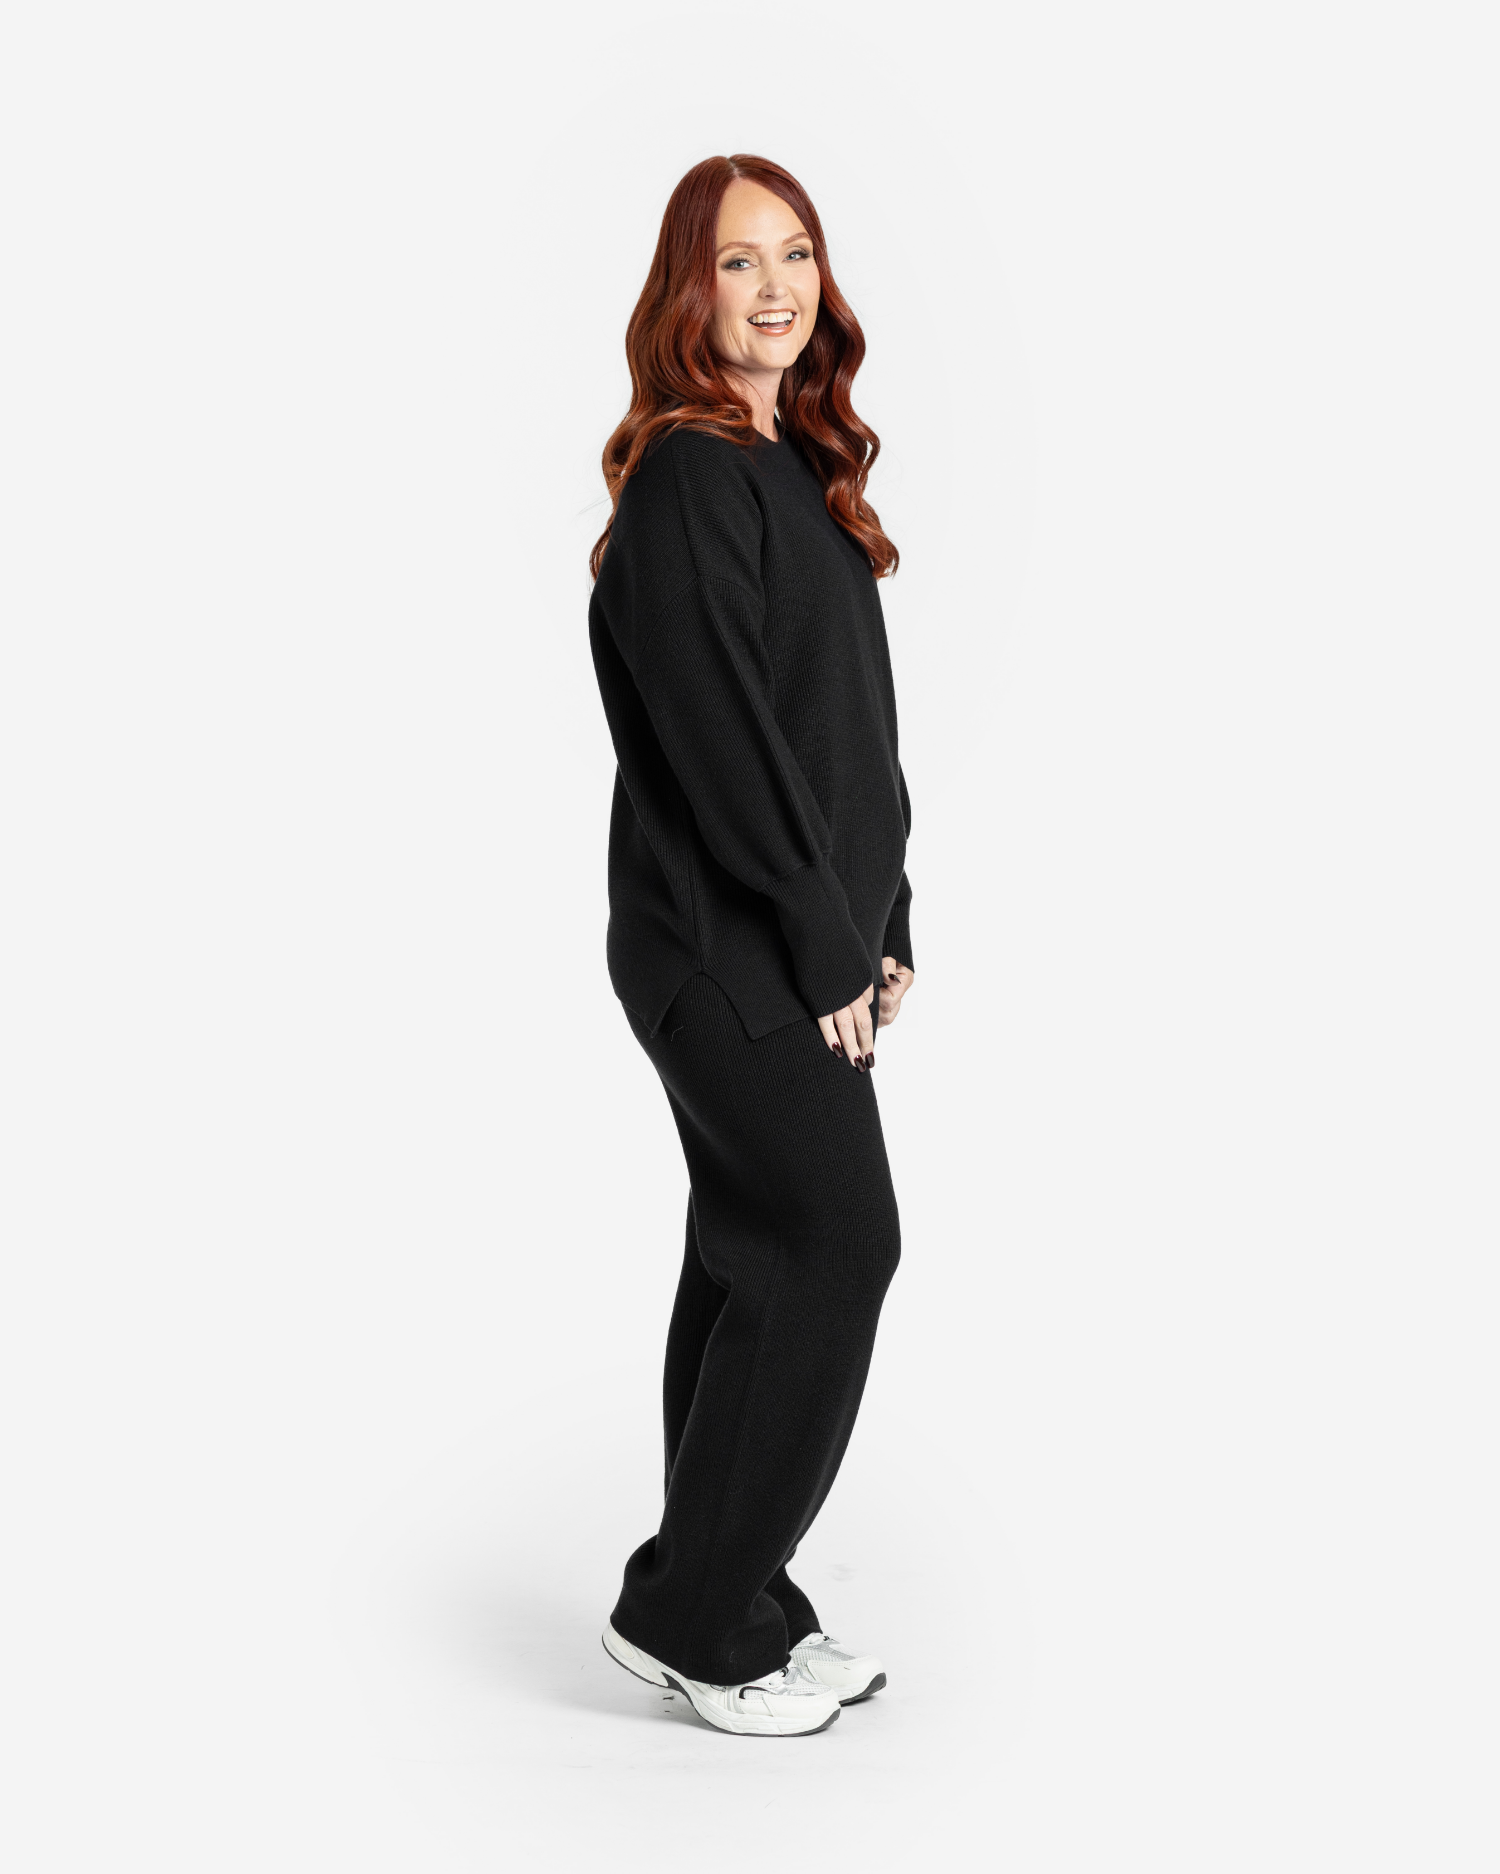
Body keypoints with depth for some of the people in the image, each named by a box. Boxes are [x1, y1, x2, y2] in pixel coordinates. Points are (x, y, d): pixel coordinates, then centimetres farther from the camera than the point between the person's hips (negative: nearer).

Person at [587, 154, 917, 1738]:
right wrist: (828, 949, -15)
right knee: (834, 1246, -7)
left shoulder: (797, 466, 16)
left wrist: (881, 926, 11)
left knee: (755, 1260, 12)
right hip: (731, 949, -9)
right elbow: (720, 740, -18)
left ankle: (717, 1599, 24)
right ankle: (690, 1613, 6)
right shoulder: (688, 479, -13)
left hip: (797, 946, 9)